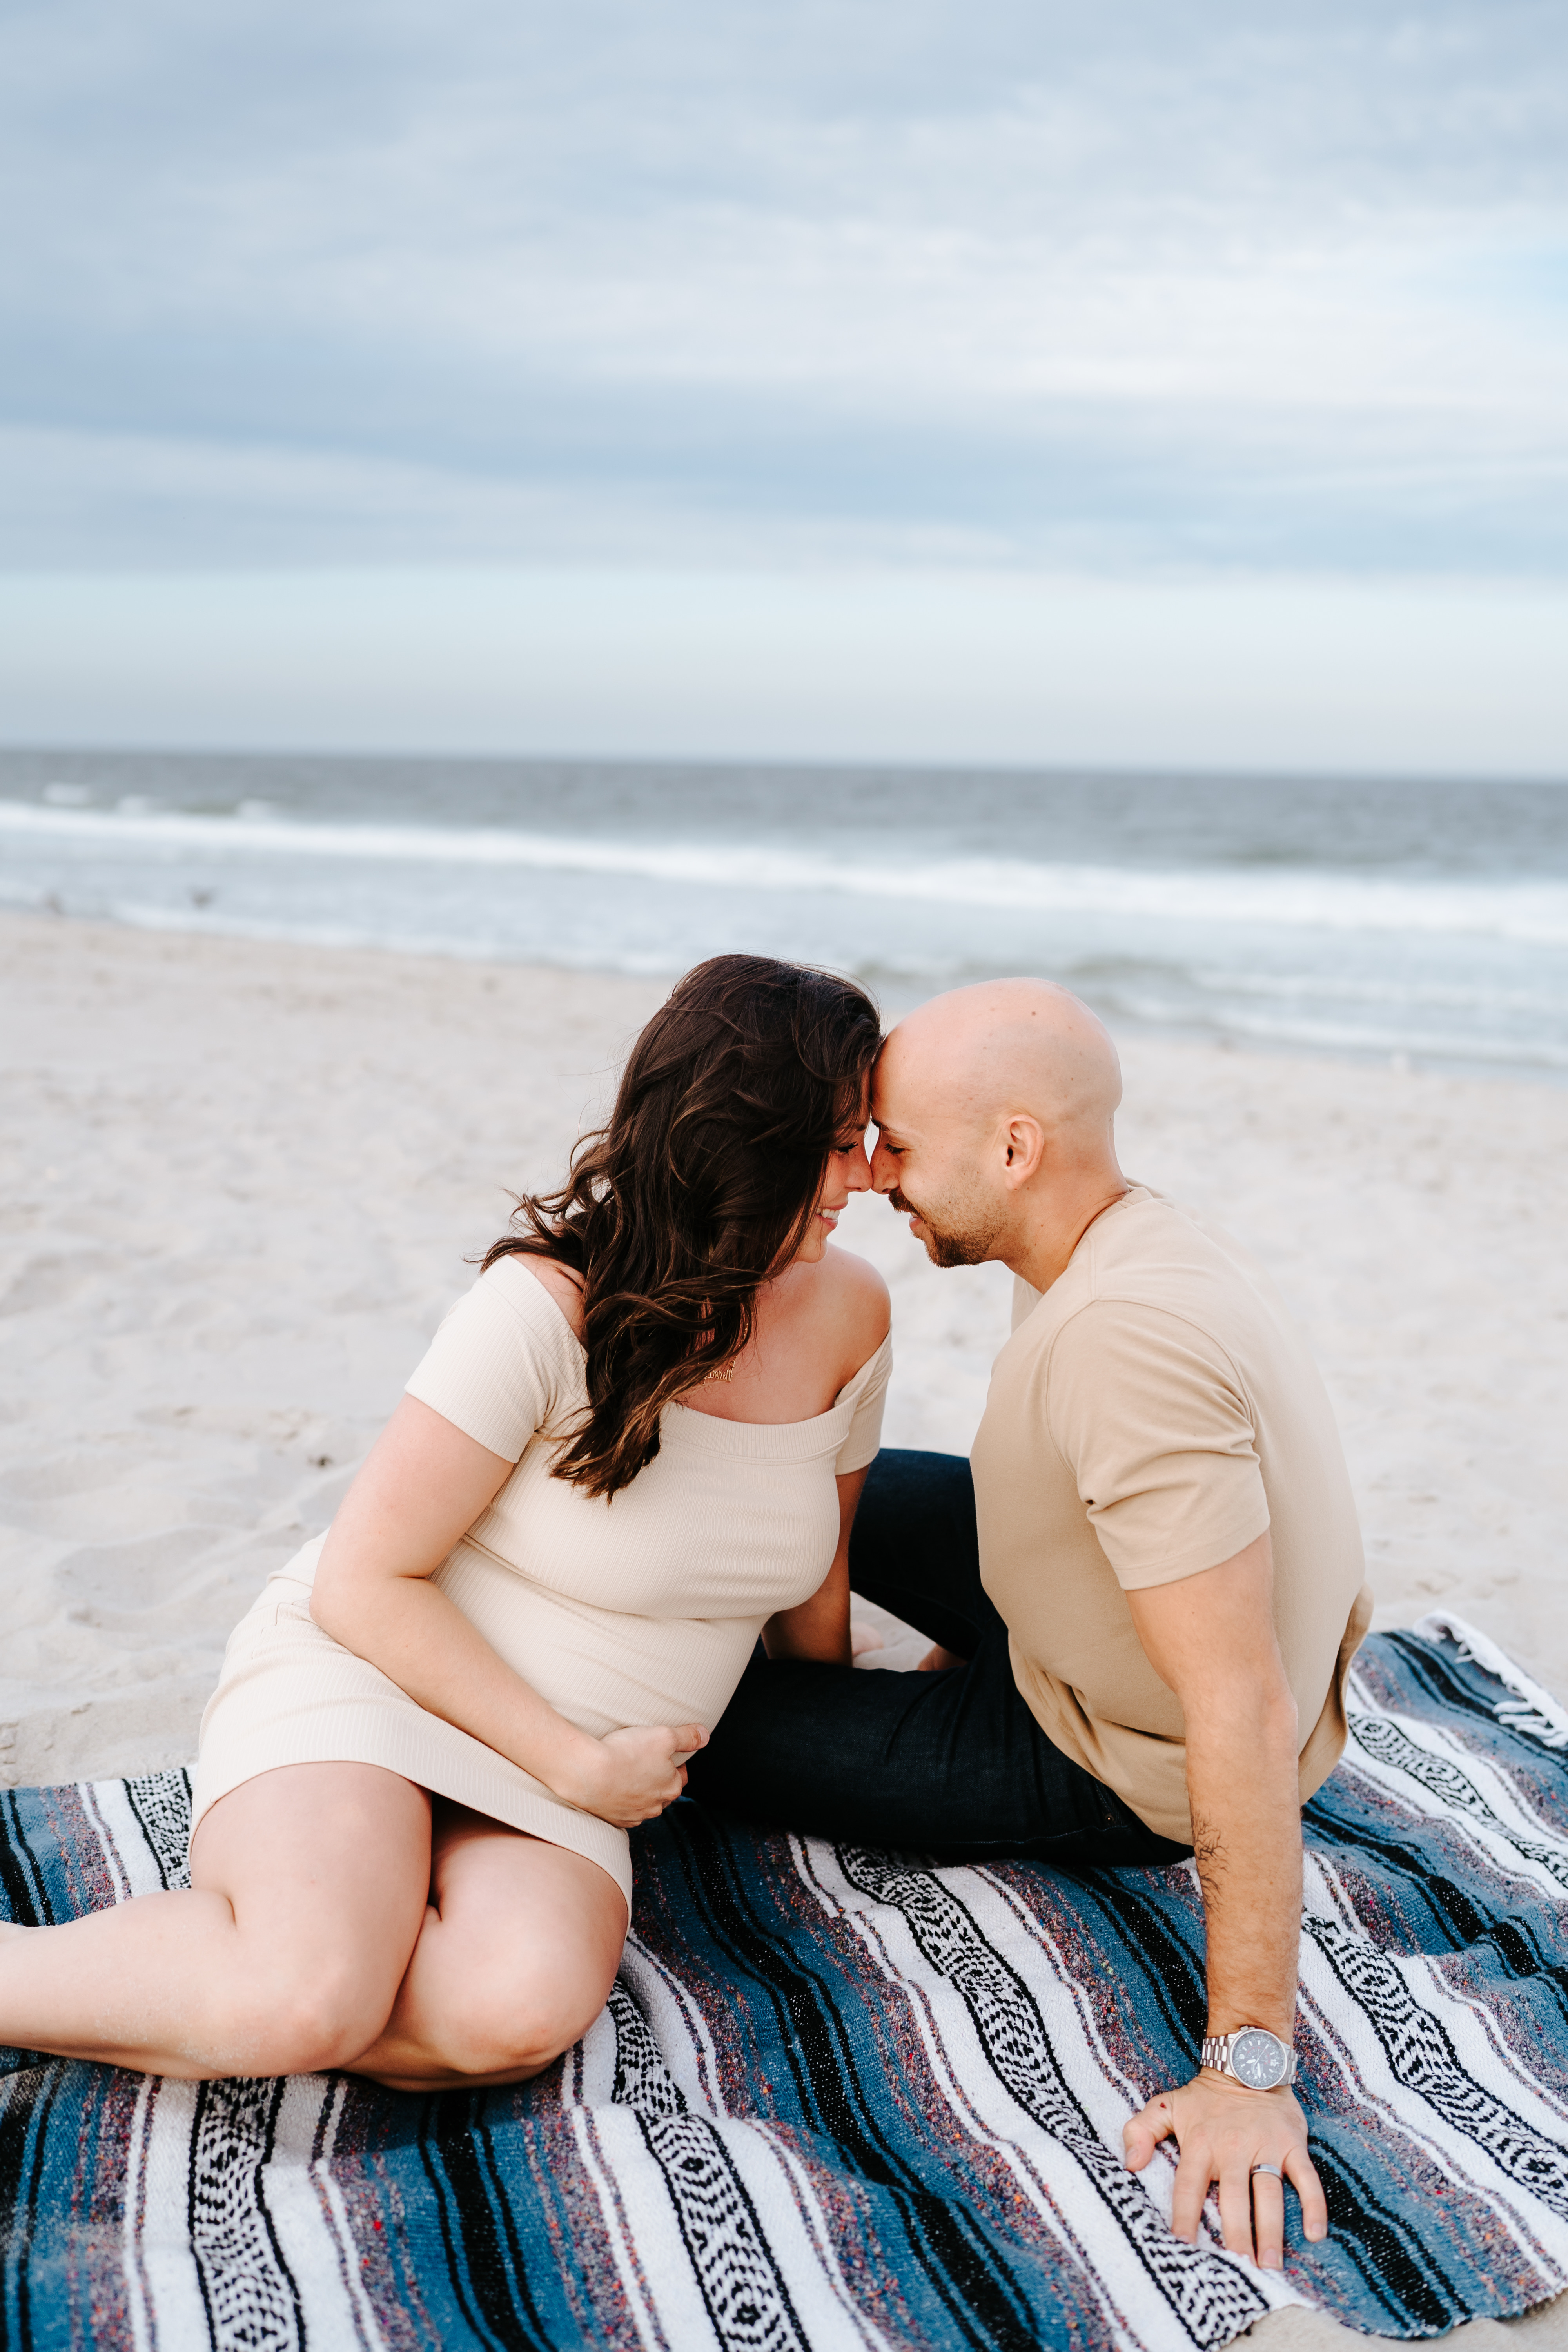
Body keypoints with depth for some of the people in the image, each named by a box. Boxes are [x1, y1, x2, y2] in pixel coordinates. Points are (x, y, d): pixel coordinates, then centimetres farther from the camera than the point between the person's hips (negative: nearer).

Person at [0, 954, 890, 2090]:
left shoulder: (847, 1311, -2)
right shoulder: (550, 1308, -20)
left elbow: (813, 1572, 15)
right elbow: (366, 1582, -16)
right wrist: (574, 1763, -17)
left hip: (562, 1767, 5)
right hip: (368, 1670, -4)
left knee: (526, 2008, -29)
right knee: (305, 1996, -33)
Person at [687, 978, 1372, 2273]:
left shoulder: (1124, 1336, -37)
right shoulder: (1136, 1233, -7)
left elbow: (1243, 1716, -36)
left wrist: (1249, 2070, -32)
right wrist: (962, 1647, 20)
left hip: (1122, 1773, -8)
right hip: (1112, 1629, 9)